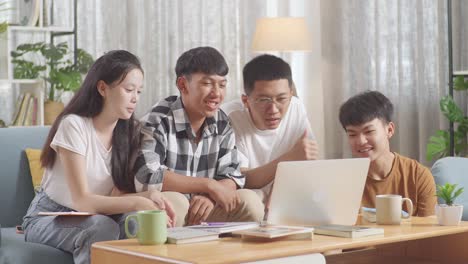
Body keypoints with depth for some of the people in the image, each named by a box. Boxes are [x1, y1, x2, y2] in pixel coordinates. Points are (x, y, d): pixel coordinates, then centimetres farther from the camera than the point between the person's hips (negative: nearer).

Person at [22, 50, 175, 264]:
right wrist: (137, 203, -38)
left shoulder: (129, 130, -4)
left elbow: (124, 192, -5)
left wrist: (147, 196, -28)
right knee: (104, 227, -34)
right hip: (48, 218, -4)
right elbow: (82, 201, -26)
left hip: (90, 217, 4)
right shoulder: (74, 125, -21)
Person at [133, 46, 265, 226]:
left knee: (249, 201, -16)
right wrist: (208, 185, -26)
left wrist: (211, 196, -24)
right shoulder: (160, 121, -15)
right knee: (173, 203, -35)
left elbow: (232, 176, 1)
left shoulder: (221, 123, 4)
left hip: (202, 210, 5)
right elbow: (146, 177, -29)